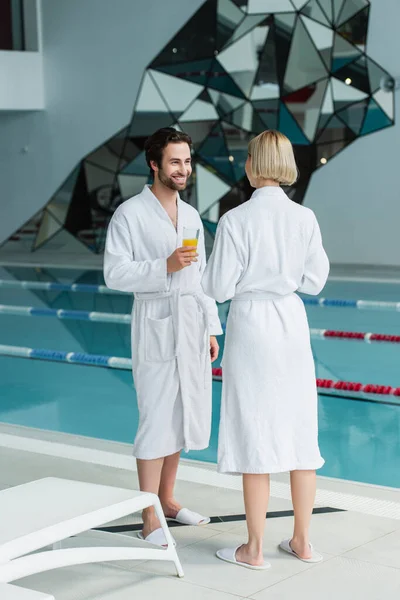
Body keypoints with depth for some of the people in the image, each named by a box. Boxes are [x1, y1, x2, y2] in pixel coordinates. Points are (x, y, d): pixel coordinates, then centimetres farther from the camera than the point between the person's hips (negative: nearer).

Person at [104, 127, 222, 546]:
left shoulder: (191, 216, 15)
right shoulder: (130, 214, -5)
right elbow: (115, 274, -12)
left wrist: (211, 329, 15)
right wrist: (165, 267, -23)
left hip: (192, 327, 7)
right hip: (156, 327, -6)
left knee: (182, 417, 11)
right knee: (157, 421, -7)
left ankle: (167, 499, 26)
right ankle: (150, 521, -2)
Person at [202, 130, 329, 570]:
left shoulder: (235, 220, -13)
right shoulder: (305, 218, -2)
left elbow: (220, 288, -11)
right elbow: (314, 280, 4)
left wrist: (208, 268, 10)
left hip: (250, 324, -4)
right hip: (292, 323, 4)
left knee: (255, 434, 2)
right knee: (299, 431, 12)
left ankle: (254, 549, 11)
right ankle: (301, 542, 22)